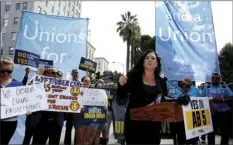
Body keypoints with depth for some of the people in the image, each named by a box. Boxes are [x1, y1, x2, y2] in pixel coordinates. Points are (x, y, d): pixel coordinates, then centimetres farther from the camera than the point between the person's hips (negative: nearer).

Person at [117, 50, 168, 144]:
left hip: (154, 124, 3)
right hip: (134, 121, -3)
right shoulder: (133, 76, -2)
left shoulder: (161, 81, 7)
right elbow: (121, 97, -2)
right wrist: (121, 85, -21)